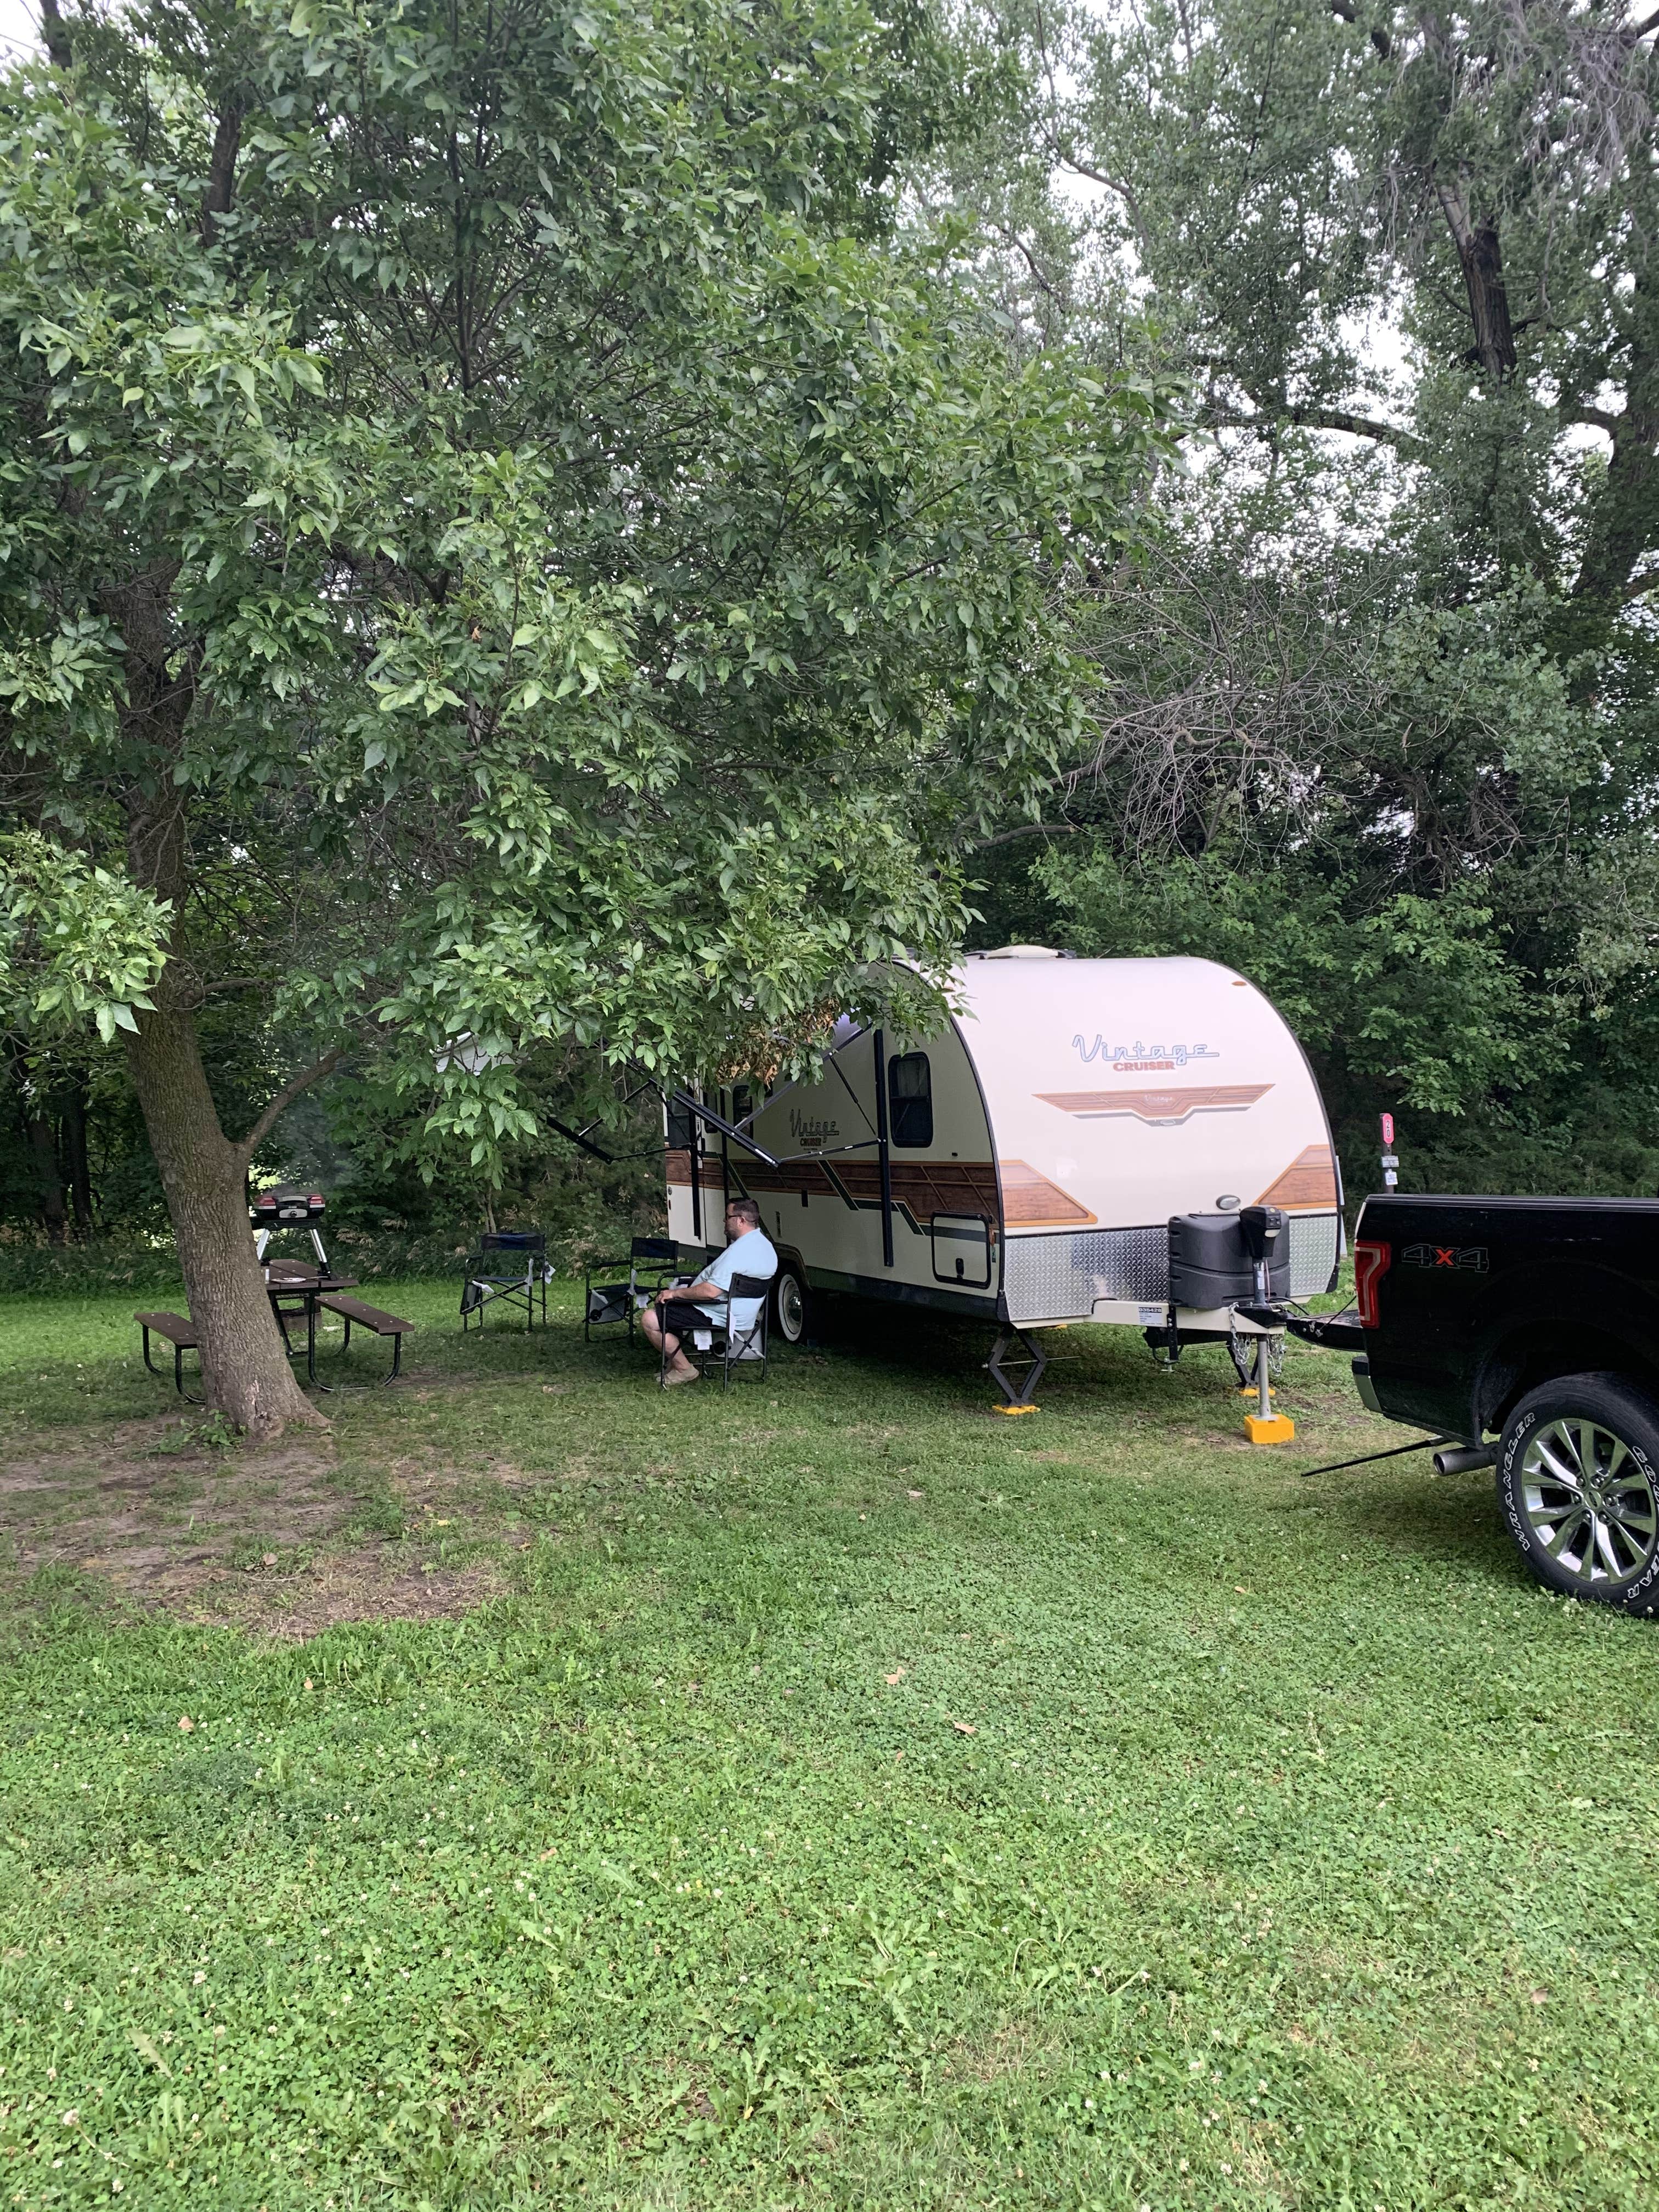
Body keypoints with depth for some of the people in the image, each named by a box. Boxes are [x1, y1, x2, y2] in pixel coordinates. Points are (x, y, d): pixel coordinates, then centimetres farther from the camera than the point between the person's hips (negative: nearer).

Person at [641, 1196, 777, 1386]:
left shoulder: (740, 1251, -27)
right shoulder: (764, 1244, 7)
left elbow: (711, 1291, -31)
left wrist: (674, 1293, -18)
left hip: (718, 1317, -11)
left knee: (649, 1320, -12)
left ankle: (684, 1369, -3)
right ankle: (676, 1361, 19)